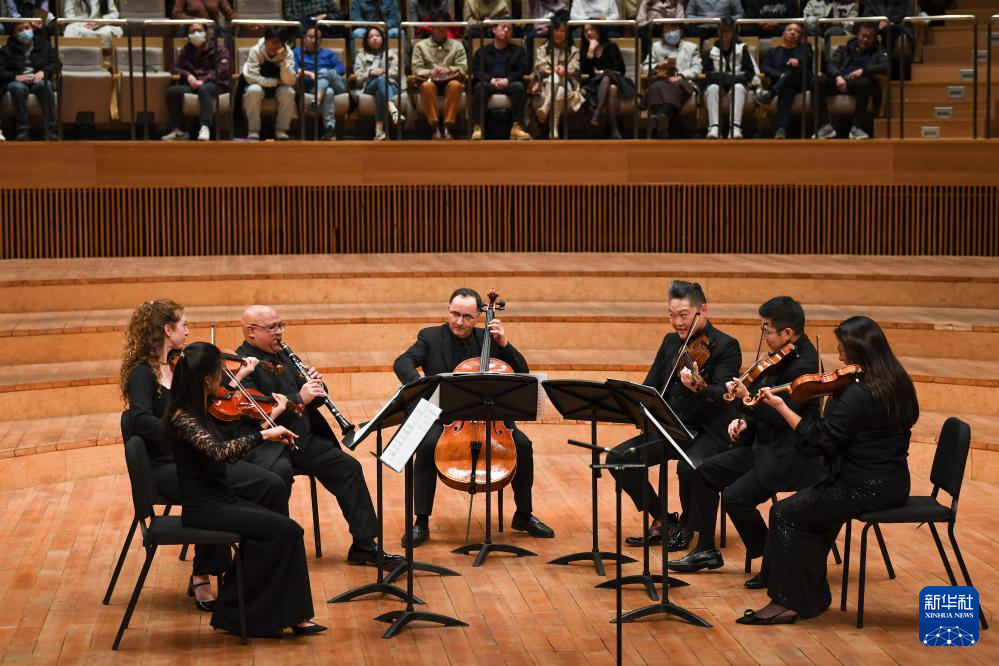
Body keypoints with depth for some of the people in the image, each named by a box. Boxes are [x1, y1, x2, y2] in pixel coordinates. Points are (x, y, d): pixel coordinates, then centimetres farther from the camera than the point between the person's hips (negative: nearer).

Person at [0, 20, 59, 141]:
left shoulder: (44, 45, 15)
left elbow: (57, 64, 7)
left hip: (38, 81, 1)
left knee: (46, 85, -36)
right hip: (16, 82, -1)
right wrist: (16, 76, -18)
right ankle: (23, 130, -36)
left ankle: (50, 129, -34)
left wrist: (44, 72, -14)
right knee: (19, 87, -38)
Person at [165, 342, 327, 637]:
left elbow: (228, 456, 20)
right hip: (204, 509, -8)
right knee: (284, 530, -17)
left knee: (288, 531, -8)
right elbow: (219, 452, -33)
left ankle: (291, 616, -7)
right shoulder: (183, 419, -18)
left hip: (221, 500, 8)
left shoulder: (197, 412, 9)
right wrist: (264, 434, -31)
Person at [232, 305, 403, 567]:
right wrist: (299, 398, -26)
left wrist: (315, 388, -3)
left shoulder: (283, 356, 18)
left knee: (348, 467, -4)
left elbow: (312, 401, 20)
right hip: (264, 444, -8)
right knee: (281, 472, -38)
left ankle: (364, 545, 2)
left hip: (301, 438, 8)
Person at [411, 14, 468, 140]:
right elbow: (416, 69, 2)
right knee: (427, 86, -38)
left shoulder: (457, 45, 18)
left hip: (450, 80, 1)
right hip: (430, 79, -1)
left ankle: (448, 127, -36)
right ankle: (435, 127, -37)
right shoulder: (420, 46, 14)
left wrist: (449, 69, -16)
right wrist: (430, 72, -19)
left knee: (455, 85, -37)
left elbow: (463, 68, 4)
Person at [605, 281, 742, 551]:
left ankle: (685, 526, -7)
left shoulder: (726, 346, -9)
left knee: (689, 467, -37)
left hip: (709, 431, -7)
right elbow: (651, 385, 14)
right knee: (618, 458, -10)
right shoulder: (671, 342, 11)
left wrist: (700, 387, -45)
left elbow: (722, 394, -23)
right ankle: (662, 519, 5)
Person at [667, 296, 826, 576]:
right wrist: (746, 421, 1)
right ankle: (706, 550, 14)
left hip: (790, 458, -10)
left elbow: (782, 417, -25)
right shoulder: (784, 357, 7)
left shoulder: (803, 365, -22)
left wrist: (748, 398, -33)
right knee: (703, 471, 7)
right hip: (765, 445, 10)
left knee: (736, 497, -22)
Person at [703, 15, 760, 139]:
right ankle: (714, 127, -48)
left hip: (737, 83, -1)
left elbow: (750, 73, 0)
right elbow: (707, 74, 1)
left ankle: (735, 127, -50)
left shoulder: (742, 49, 7)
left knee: (739, 87, -35)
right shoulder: (712, 51, 9)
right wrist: (722, 77, -19)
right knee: (712, 88, -32)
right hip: (718, 84, 1)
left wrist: (732, 78, -17)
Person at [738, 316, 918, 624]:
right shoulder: (897, 384, 6)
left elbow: (818, 442, -19)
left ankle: (788, 602, 4)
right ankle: (808, 597, 27)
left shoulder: (858, 394, -23)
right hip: (892, 484, 10)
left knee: (784, 514, -3)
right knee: (813, 509, 24)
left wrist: (780, 407, -13)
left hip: (867, 489, -10)